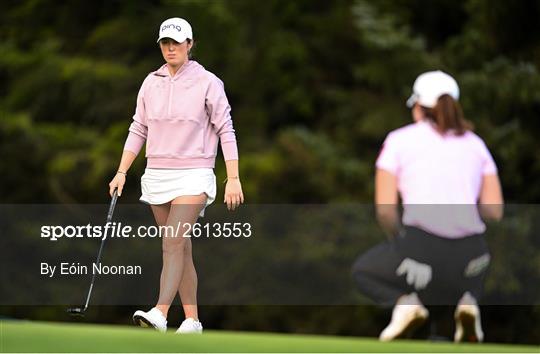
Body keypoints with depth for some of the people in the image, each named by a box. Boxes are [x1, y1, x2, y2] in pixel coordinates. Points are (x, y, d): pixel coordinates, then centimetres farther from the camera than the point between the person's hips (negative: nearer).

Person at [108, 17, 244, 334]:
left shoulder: (208, 83, -5)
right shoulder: (151, 83, 9)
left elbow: (226, 130, -5)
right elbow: (138, 130, 14)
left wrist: (234, 178, -11)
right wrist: (122, 172, 7)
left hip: (193, 175, -5)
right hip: (157, 175, 5)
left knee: (173, 243, -19)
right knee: (181, 249, 8)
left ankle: (159, 314, -30)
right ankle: (192, 321, 11)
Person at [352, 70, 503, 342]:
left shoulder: (399, 140, 7)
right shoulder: (475, 143, 16)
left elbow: (385, 210, 0)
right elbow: (494, 211, 7)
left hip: (420, 246, -3)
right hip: (470, 255, 3)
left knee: (363, 271, 28)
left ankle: (403, 302, -3)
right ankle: (466, 301, 4)